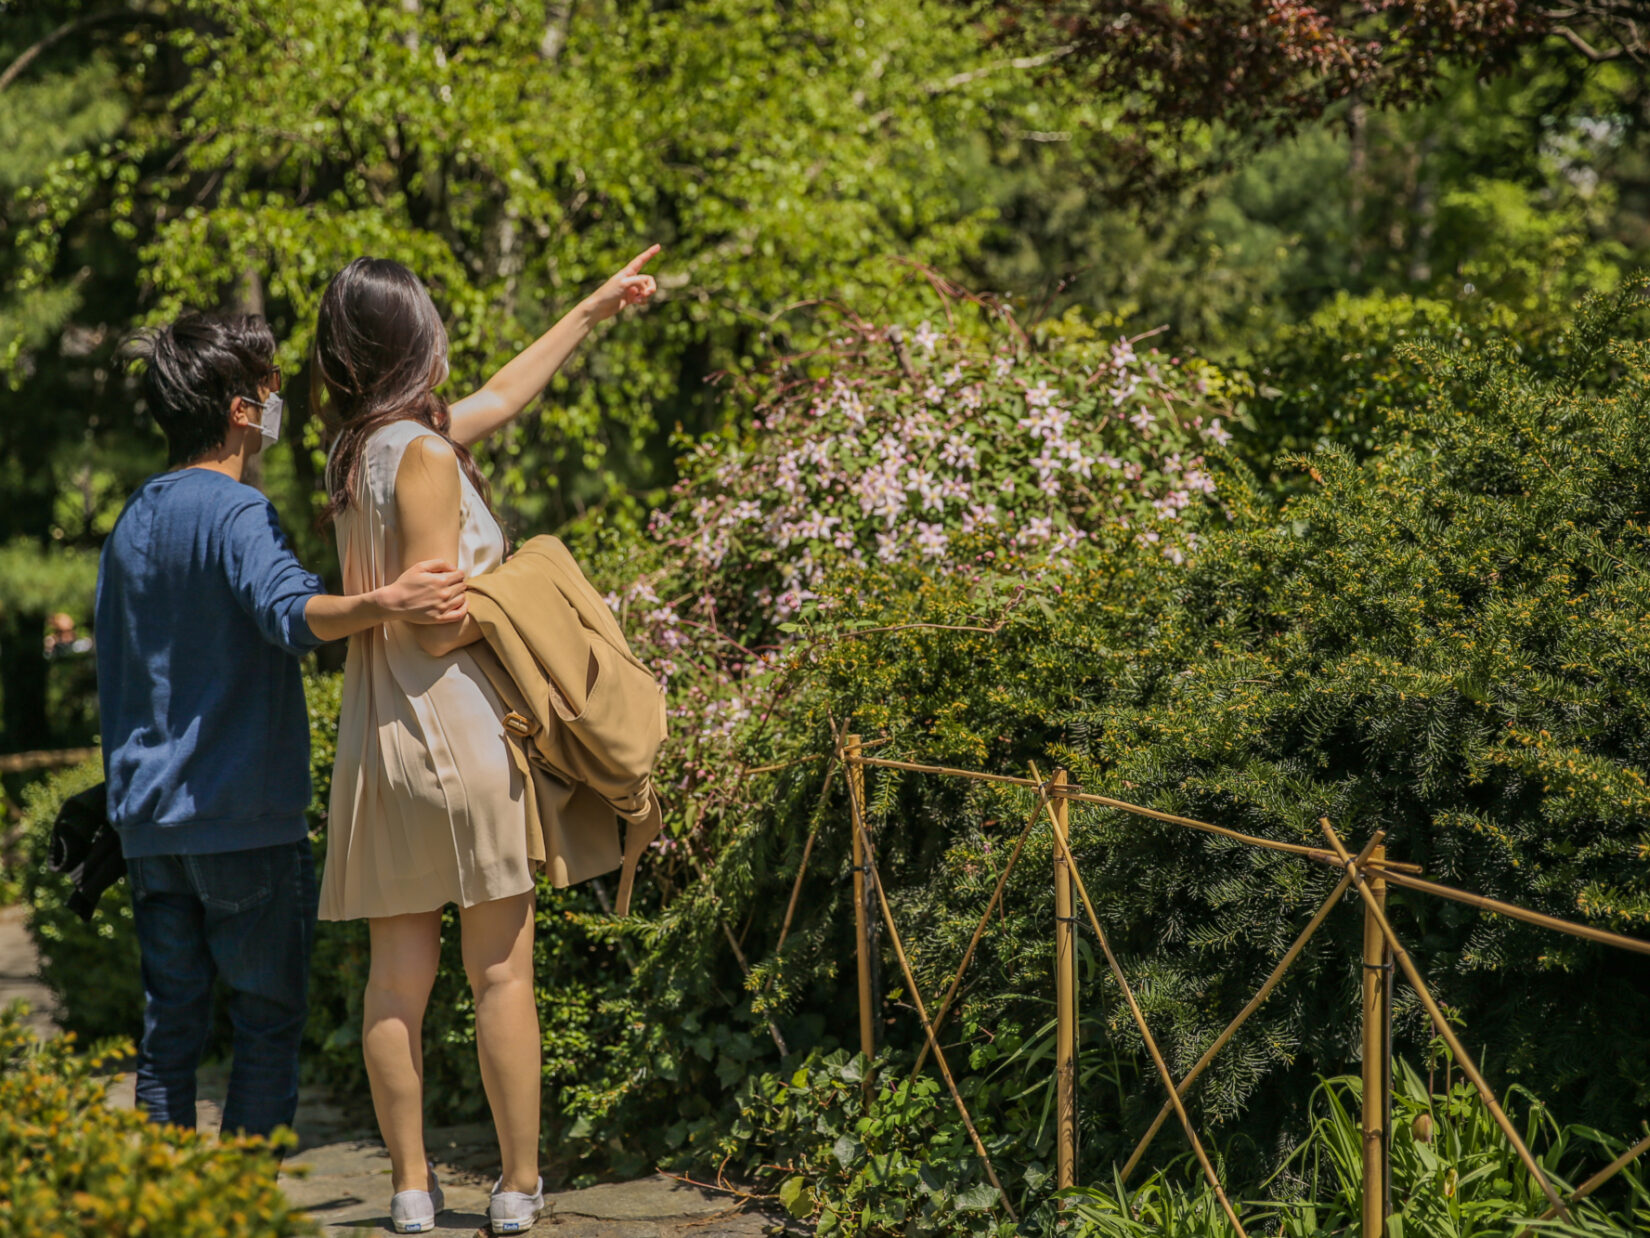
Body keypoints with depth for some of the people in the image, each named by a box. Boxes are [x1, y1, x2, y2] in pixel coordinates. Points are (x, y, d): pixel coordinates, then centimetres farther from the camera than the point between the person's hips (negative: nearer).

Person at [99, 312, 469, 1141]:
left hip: (149, 822, 7)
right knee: (268, 1022, 0)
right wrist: (384, 604, -49)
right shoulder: (234, 514, -12)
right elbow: (291, 613, -32)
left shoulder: (132, 523, 14)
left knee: (169, 1026, 9)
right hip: (247, 821, -7)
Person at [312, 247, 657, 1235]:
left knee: (398, 977, 8)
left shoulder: (357, 449, 11)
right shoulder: (424, 455, -13)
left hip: (379, 739, 8)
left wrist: (593, 312, 34)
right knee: (503, 970, 1)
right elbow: (436, 625, -18)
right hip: (454, 725, -8)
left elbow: (503, 397, 26)